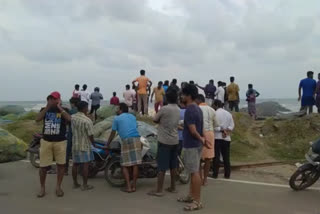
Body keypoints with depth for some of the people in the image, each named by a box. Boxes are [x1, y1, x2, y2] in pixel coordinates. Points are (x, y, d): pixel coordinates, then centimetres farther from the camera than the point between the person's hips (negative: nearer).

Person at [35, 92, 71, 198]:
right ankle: (42, 188, 20)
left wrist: (59, 107, -16)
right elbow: (37, 119, -12)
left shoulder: (64, 110, 1)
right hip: (46, 141, 1)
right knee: (43, 166, 4)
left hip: (60, 142, -1)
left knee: (60, 165, 6)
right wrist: (47, 107, -15)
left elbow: (69, 119, -21)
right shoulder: (44, 110, 7)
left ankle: (58, 187, 20)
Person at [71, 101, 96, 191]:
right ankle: (85, 185, 7)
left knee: (75, 164, 14)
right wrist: (93, 143, 1)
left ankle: (75, 183, 24)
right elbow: (90, 135, -15)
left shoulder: (72, 117, -1)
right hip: (85, 146, -6)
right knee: (85, 165, 1)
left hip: (75, 145, 7)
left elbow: (71, 130, 10)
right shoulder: (87, 121, -20)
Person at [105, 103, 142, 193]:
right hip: (136, 139, 4)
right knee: (135, 164, 5)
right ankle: (134, 186, 8)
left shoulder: (117, 119, 12)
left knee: (125, 165, 3)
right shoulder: (133, 117, 24)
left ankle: (128, 187, -2)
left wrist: (107, 145, 25)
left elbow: (113, 134, 13)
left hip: (126, 140, -4)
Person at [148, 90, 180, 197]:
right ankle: (173, 187, 23)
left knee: (162, 166, -2)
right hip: (175, 141, 7)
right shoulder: (178, 110, 8)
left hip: (164, 141, -7)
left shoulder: (164, 109, -16)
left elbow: (155, 120, -3)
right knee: (173, 165, 14)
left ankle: (159, 190, 4)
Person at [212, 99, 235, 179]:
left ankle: (215, 174, 4)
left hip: (217, 137, -5)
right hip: (226, 138, 5)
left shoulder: (215, 113, -8)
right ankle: (227, 174, 11)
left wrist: (221, 130, -8)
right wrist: (226, 130, -6)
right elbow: (232, 125, 2)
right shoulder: (229, 114, 10)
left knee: (216, 156, 1)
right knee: (226, 157, 8)